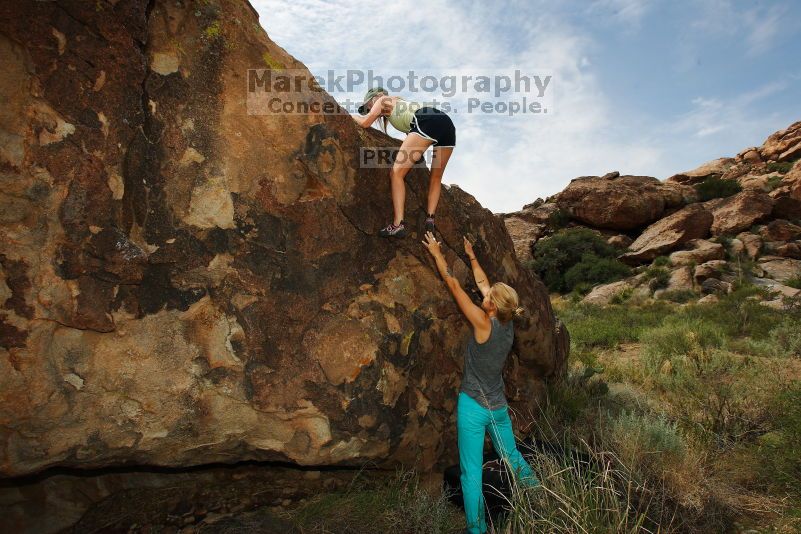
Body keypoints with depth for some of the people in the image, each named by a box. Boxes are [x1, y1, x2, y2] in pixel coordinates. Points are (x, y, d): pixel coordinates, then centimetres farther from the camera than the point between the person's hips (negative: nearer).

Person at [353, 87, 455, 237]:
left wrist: (351, 116, 32)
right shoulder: (399, 102, 43)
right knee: (436, 178, 20)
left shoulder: (383, 100, 23)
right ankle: (430, 219, 7)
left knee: (397, 172, -7)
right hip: (448, 123, 8)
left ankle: (398, 224, -17)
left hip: (427, 123, -8)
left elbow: (365, 122, 15)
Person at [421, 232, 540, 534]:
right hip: (499, 407, 7)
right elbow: (482, 283, 11)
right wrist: (472, 257, 23)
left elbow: (453, 284, -12)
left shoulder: (484, 323, -19)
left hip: (473, 407, -7)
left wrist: (437, 253, -1)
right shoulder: (508, 324, -3)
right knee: (512, 457, 26)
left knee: (471, 472, 2)